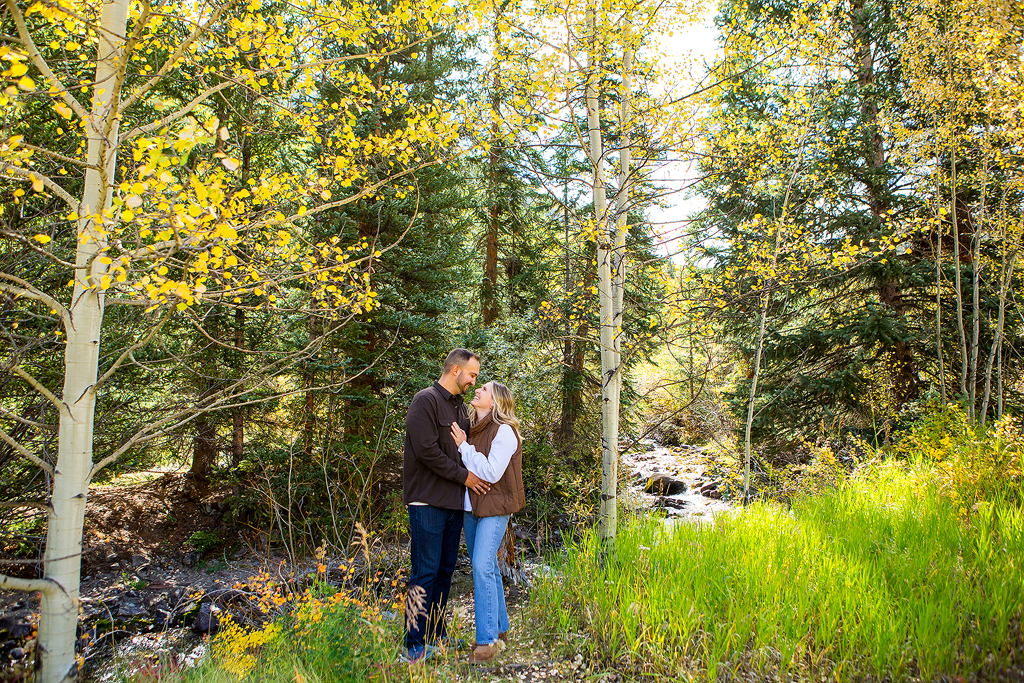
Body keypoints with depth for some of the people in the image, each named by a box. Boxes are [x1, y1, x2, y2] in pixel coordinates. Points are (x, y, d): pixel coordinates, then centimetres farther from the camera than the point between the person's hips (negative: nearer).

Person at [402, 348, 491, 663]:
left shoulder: (462, 408, 16)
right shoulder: (426, 401, -10)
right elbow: (427, 451, -18)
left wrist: (479, 475, 6)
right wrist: (464, 476, -13)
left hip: (454, 501, 8)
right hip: (428, 501, -8)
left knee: (445, 569, 14)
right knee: (425, 572, -4)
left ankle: (436, 635, 26)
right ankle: (415, 644, 5)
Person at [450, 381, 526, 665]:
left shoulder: (504, 431, -12)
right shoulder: (473, 430, 11)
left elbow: (491, 472, -20)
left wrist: (464, 447, -15)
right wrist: (461, 445, 0)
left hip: (494, 508, -8)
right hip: (471, 507, 8)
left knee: (482, 567, -14)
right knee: (487, 568, 14)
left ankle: (487, 639, -3)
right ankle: (499, 627, 28)